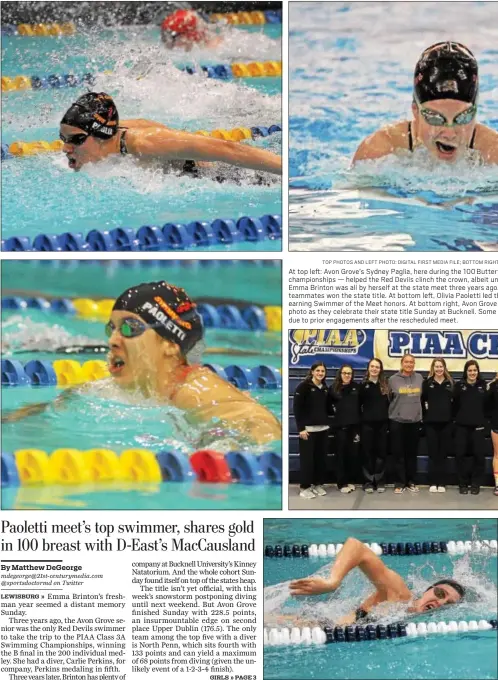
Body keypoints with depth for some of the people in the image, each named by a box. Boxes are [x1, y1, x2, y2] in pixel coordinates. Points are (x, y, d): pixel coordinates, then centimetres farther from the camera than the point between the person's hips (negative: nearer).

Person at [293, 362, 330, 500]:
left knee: (321, 458, 7)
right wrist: (301, 428, -15)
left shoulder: (325, 388, 12)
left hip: (323, 428, 6)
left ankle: (318, 484, 19)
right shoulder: (303, 386, -7)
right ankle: (305, 487, 6)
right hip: (308, 428, -6)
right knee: (307, 458, -3)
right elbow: (297, 408, -10)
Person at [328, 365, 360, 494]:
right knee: (341, 453, 0)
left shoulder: (357, 387, 6)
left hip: (354, 425, 2)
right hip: (340, 425, -2)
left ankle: (350, 481, 18)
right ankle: (342, 483, 4)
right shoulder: (334, 388, 2)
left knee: (351, 453, 7)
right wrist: (334, 411, -7)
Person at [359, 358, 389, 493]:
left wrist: (389, 420, -2)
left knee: (381, 452, 5)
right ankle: (368, 481, 8)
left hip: (382, 423, 1)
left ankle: (380, 481, 12)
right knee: (367, 452, 1)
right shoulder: (363, 385, 3)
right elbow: (358, 405, 2)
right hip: (367, 423, -1)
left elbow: (389, 403, 6)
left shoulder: (385, 385, 6)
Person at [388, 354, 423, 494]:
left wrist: (415, 410, 14)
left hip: (415, 420, 2)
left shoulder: (419, 378, 4)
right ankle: (400, 482, 9)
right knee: (399, 453, 2)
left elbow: (422, 396, 15)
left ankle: (411, 481, 19)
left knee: (412, 453, 9)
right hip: (397, 421, -2)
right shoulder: (393, 379, -4)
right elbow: (389, 398, 5)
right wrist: (397, 409, 9)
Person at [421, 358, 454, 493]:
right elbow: (422, 400, 1)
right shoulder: (427, 383, 3)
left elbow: (455, 402, 7)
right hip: (431, 422, -1)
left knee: (442, 453, 5)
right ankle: (433, 482, 6)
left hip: (446, 422, 1)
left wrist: (452, 416, 0)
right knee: (433, 453, 1)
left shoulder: (450, 383, 6)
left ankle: (441, 483, 9)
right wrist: (425, 414, -4)